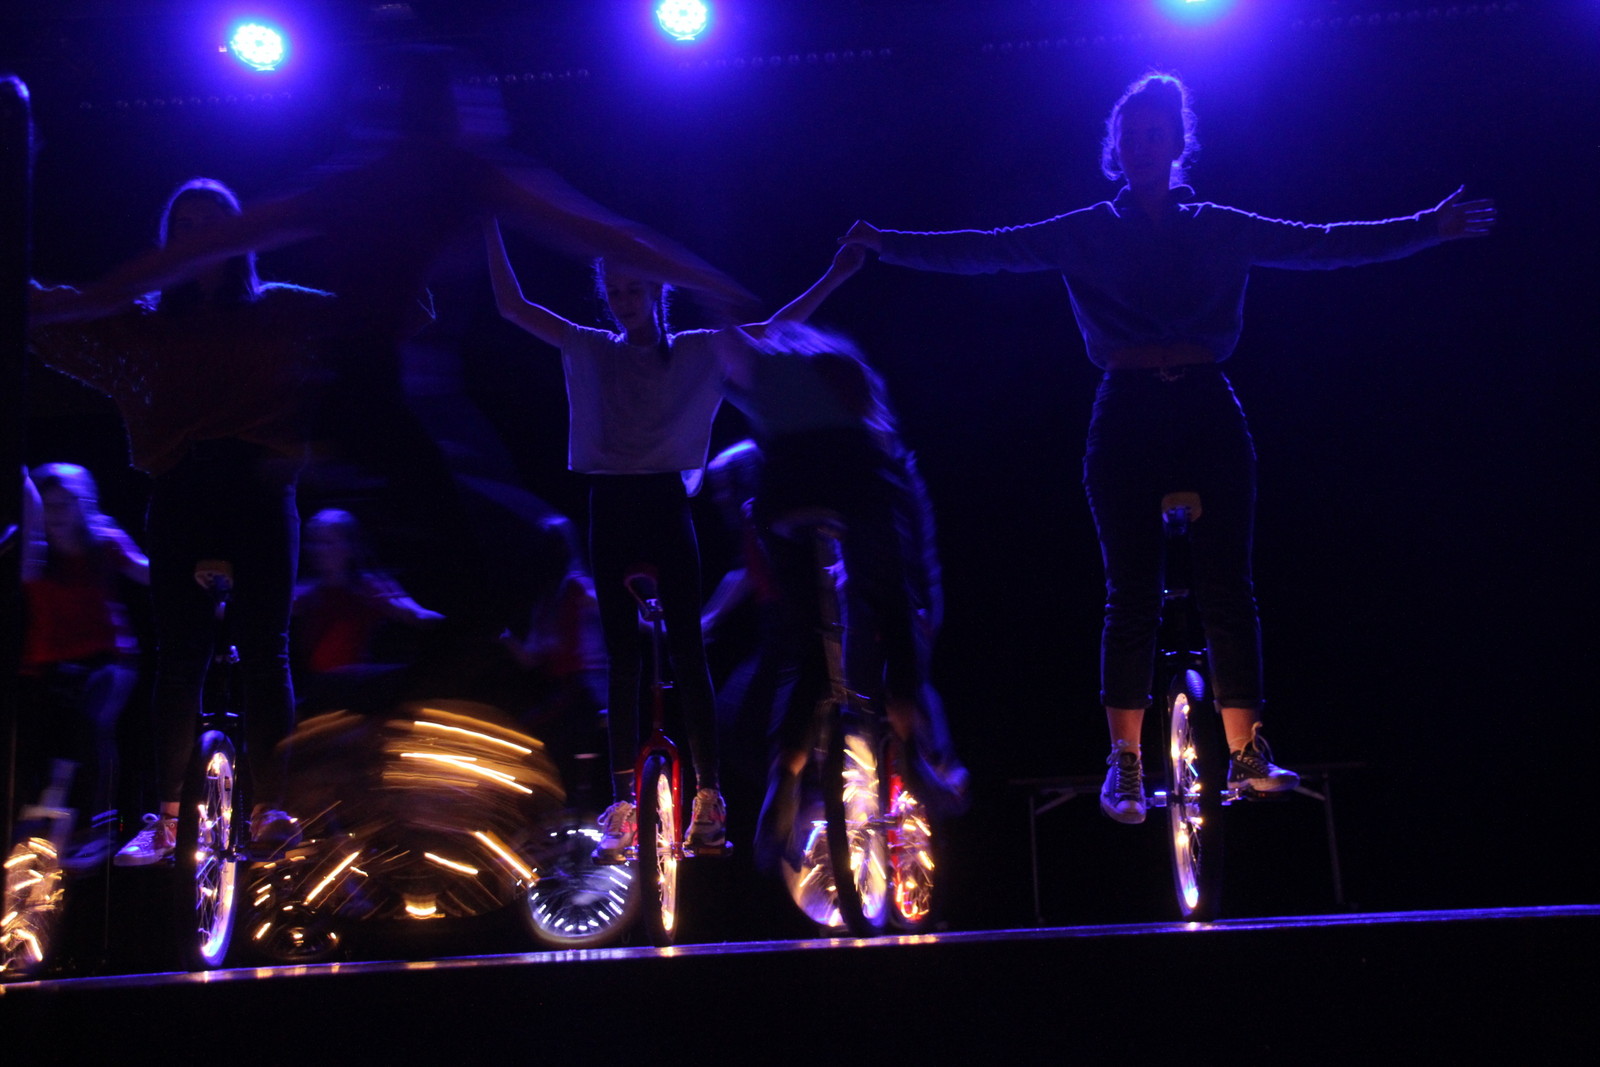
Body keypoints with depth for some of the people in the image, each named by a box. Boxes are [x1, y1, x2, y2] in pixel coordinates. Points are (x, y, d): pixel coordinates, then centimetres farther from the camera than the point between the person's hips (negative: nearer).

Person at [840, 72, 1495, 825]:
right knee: (1131, 593, -3)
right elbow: (986, 251, 2)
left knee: (1227, 585, -2)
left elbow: (1324, 245, 9)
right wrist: (889, 245, -6)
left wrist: (1428, 228, 3)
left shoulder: (1220, 230, 11)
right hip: (1127, 416, -1)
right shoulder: (1087, 234, 8)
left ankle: (1246, 755, 0)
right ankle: (1125, 763, 0)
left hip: (1208, 413, 1)